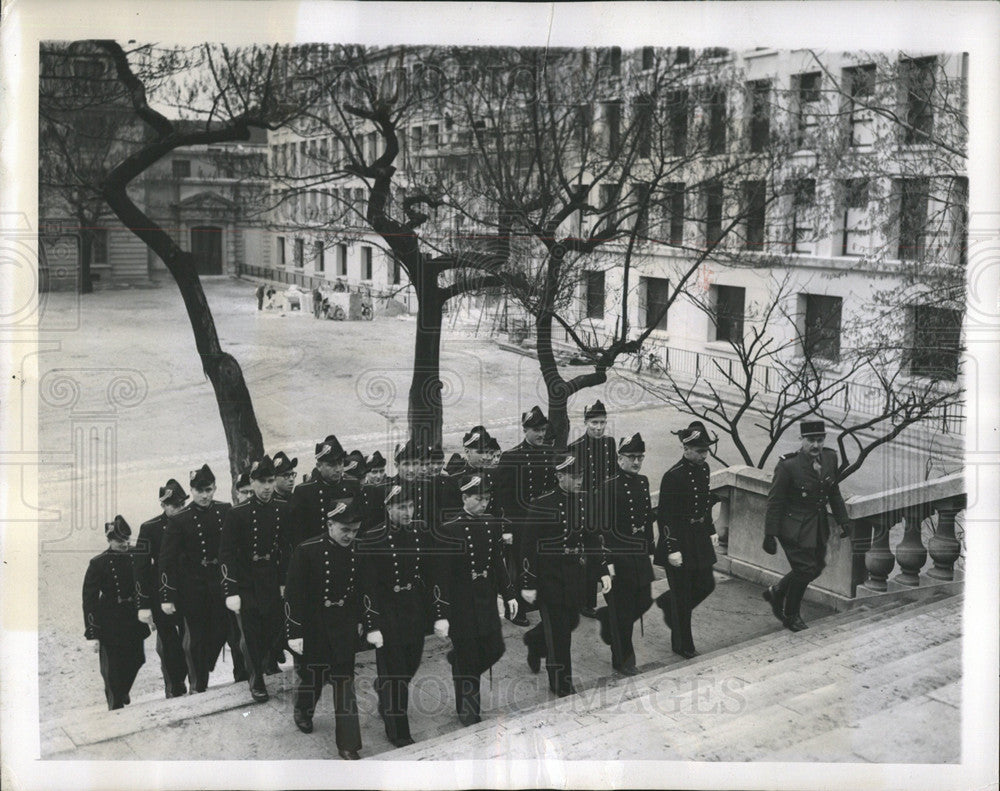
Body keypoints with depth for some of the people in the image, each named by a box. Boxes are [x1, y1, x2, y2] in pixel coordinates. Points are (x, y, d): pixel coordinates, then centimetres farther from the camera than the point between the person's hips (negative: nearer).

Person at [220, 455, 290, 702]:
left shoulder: (283, 510, -1)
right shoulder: (237, 514, -12)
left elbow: (288, 548, 6)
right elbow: (226, 554, -13)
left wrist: (285, 581, 3)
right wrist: (230, 592, -17)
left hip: (273, 580, 3)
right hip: (245, 584, -3)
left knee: (276, 627, 10)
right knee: (250, 634, 3)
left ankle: (269, 661, 40)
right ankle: (256, 681, 18)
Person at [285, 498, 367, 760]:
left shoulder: (357, 550, -6)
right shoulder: (307, 551, -18)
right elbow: (293, 593, -16)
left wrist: (359, 619, 15)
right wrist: (294, 633, -16)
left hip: (344, 627, 3)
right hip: (313, 627, -3)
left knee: (345, 682, 1)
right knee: (311, 675, 14)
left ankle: (348, 745, 7)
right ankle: (302, 712, 48)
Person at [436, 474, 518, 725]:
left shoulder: (494, 525, 3)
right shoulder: (449, 529, -14)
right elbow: (443, 572, -13)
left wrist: (509, 594, 8)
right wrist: (442, 610, -14)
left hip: (487, 598, 6)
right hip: (460, 601, -5)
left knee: (494, 648, 8)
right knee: (468, 654, 2)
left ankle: (455, 658, 39)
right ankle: (468, 713, 18)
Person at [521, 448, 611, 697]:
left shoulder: (585, 501, 2)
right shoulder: (543, 504, -17)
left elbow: (593, 537, 12)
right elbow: (530, 545, -14)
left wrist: (604, 571, 8)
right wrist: (528, 585, -14)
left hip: (576, 573, 6)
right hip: (549, 576, -6)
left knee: (571, 620, 19)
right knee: (558, 629, 1)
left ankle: (535, 640, 47)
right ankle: (561, 684, 17)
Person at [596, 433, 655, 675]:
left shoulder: (643, 482, 8)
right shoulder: (610, 486, -14)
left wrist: (650, 549, 16)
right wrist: (606, 561, -16)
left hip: (640, 555, 7)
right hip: (618, 555, -7)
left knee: (643, 601, 12)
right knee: (621, 608, 3)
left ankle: (606, 617, 38)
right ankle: (623, 660, 17)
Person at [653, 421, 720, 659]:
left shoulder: (703, 468, 3)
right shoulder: (674, 476, -21)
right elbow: (665, 515, -20)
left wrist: (711, 532, 17)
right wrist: (672, 549, -21)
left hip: (699, 537, 8)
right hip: (679, 540, -8)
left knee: (706, 584, 14)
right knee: (682, 593, 4)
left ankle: (667, 604, 39)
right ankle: (682, 645, 19)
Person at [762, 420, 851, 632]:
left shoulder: (830, 458, -2)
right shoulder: (788, 465, -20)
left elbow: (834, 493, 12)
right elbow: (775, 501, -15)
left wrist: (843, 520, 7)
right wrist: (770, 535, -15)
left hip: (819, 526, 7)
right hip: (795, 527, -7)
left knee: (816, 568, 14)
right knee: (804, 570, -3)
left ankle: (776, 593, 37)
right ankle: (791, 616, 21)